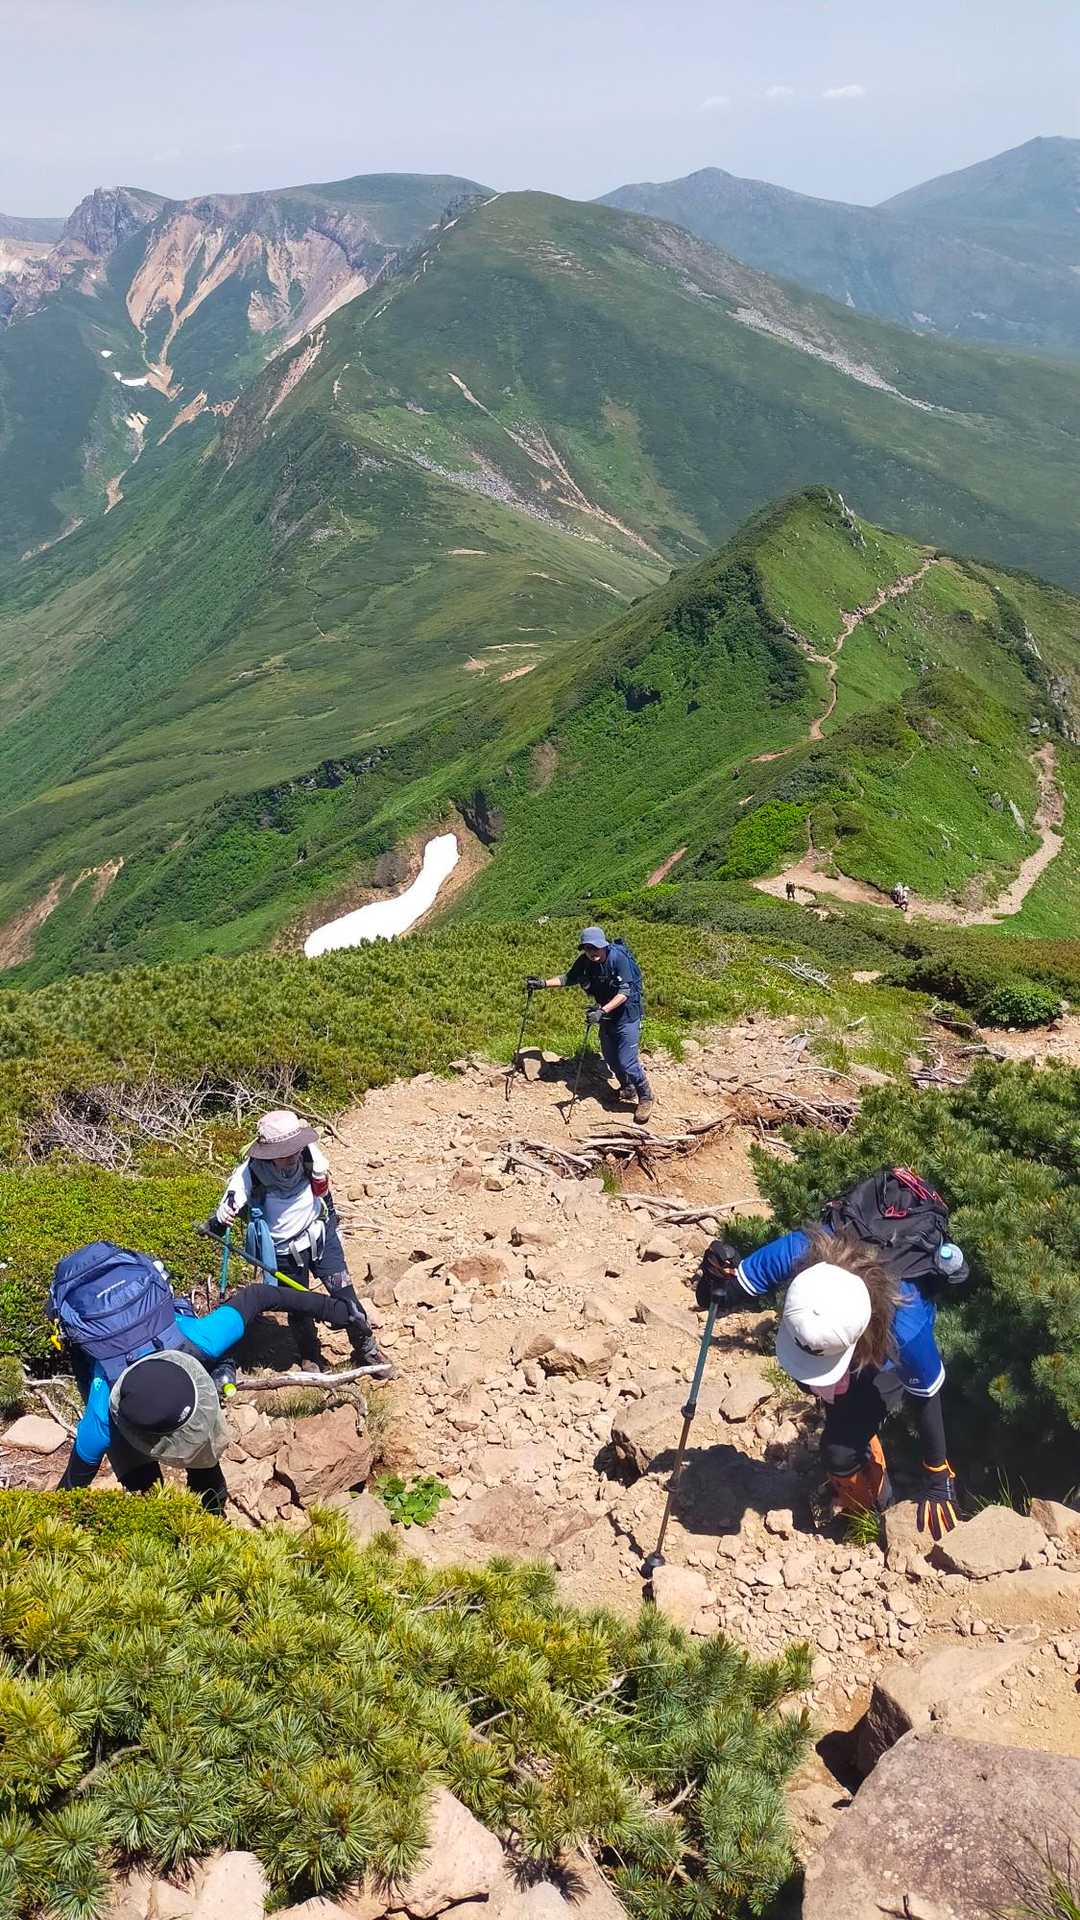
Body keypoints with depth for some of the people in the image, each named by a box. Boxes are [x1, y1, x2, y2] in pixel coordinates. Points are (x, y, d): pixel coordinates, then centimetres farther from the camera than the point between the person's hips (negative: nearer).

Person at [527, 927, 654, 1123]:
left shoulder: (618, 958, -26)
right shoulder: (584, 962, -8)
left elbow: (624, 993, -30)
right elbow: (568, 978, 8)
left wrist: (603, 1011, -40)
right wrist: (543, 984, -3)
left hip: (627, 1013, -7)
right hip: (606, 1014, 7)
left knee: (627, 1061, -10)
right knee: (610, 1059, 16)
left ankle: (645, 1098, 11)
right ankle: (627, 1088, 42)